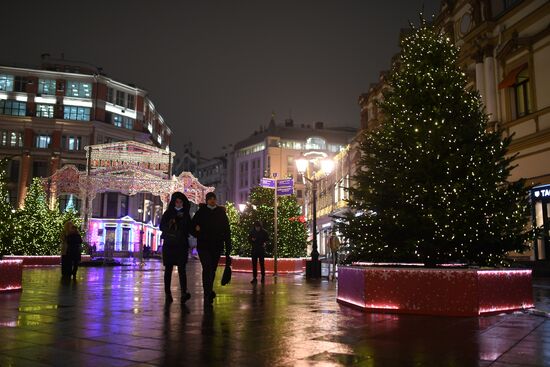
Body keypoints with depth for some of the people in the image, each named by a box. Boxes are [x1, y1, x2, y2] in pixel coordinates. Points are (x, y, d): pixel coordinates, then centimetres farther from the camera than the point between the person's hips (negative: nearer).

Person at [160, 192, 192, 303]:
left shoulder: (186, 215, 11)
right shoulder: (167, 214, 9)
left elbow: (189, 229, 7)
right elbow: (162, 227, 1)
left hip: (182, 245, 0)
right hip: (169, 245, 1)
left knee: (181, 269, -13)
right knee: (168, 269, 4)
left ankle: (184, 293, -23)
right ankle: (168, 293, 9)